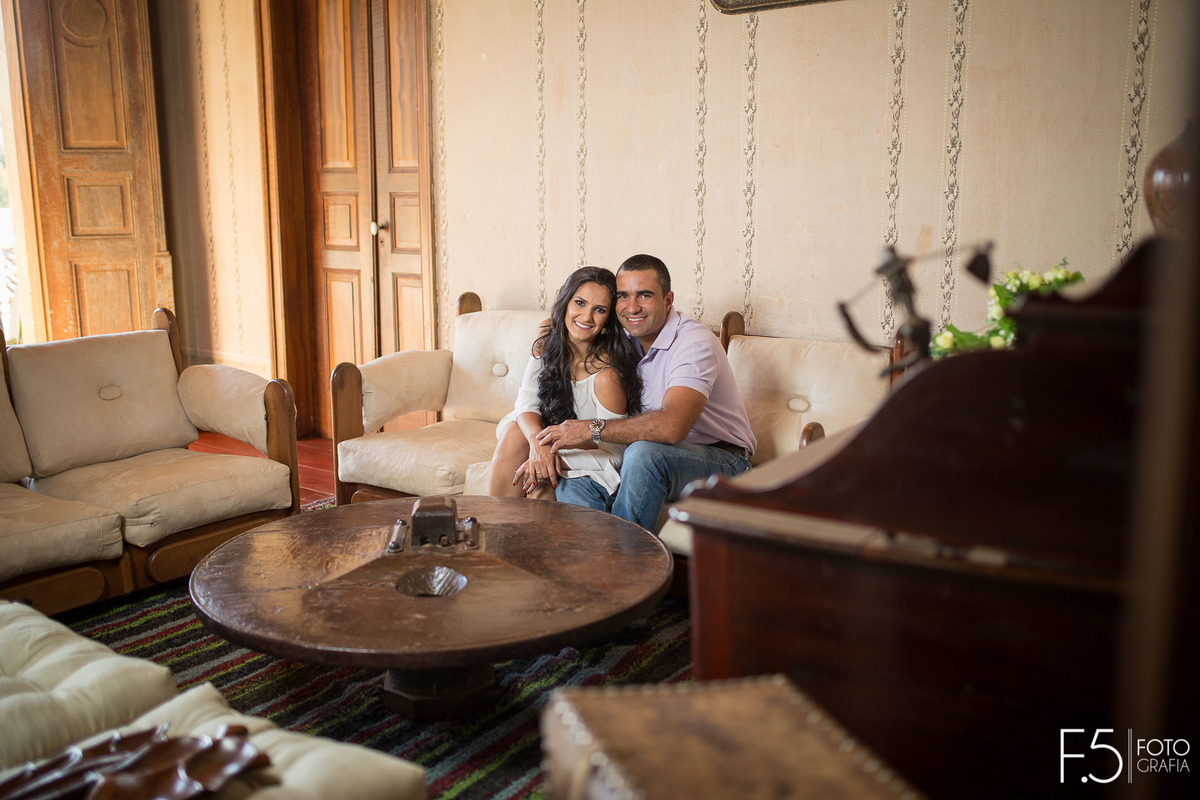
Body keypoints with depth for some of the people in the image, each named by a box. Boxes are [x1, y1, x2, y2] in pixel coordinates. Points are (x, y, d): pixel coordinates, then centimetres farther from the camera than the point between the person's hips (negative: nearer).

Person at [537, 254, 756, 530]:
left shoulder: (695, 343, -20)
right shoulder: (625, 340, 5)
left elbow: (671, 426, -35)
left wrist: (591, 429, -28)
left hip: (721, 462, -7)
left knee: (643, 454, -35)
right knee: (571, 486, -13)